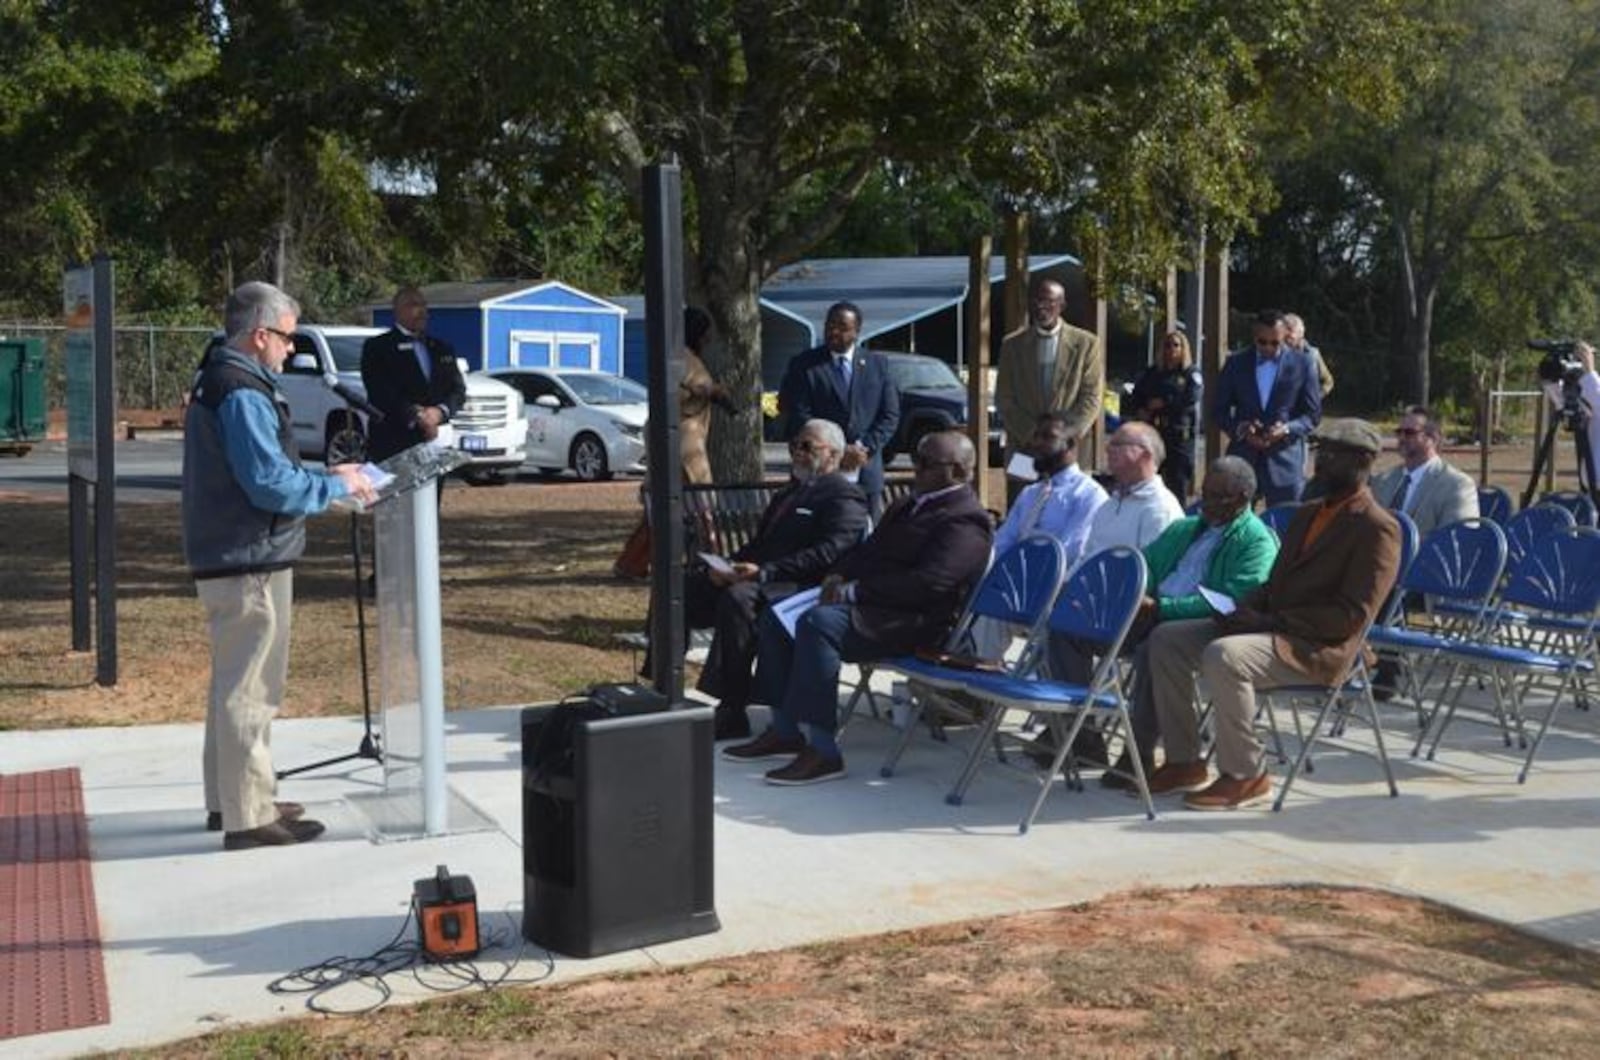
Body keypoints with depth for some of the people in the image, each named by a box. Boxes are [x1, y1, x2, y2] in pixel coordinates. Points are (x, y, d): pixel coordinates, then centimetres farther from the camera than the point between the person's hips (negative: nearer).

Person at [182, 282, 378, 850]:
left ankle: (229, 798, 30)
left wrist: (324, 476, 12)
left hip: (227, 559, 11)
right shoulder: (243, 393, -18)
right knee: (251, 688, -5)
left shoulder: (219, 382, 15)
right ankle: (249, 817, 1)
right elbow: (271, 483, -23)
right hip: (250, 563, -11)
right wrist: (335, 485, -10)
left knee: (235, 683, 19)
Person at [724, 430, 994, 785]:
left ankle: (821, 751, -31)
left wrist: (855, 591, -21)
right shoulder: (909, 505, 22)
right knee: (776, 616, 2)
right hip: (868, 604, 11)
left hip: (913, 622, -11)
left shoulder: (965, 522, -12)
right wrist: (839, 576, 4)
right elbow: (869, 549, 27)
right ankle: (784, 730, 5)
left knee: (818, 622, -32)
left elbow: (927, 582, -24)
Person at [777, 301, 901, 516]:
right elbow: (798, 417, -6)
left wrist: (865, 449, -7)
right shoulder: (803, 365, 2)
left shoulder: (876, 365, 10)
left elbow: (890, 415, 8)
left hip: (866, 469, 3)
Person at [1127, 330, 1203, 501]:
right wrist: (1140, 412, -7)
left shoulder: (1191, 374, 6)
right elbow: (1133, 400, 13)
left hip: (1180, 436, -3)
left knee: (1177, 486, -4)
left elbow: (1190, 401, -10)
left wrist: (1163, 404, -6)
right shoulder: (1151, 373, 16)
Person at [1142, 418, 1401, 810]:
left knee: (1223, 656, -33)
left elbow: (1352, 616, -16)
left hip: (1318, 648, -9)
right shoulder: (1307, 514, 20)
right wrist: (1244, 610, 0)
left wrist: (1270, 622, -20)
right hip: (1272, 628, 9)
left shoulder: (1377, 528, -9)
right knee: (1166, 639, -2)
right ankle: (1184, 761, 2)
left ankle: (1245, 775, -18)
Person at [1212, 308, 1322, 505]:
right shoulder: (1236, 363, 6)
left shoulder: (1301, 365, 2)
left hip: (1285, 458, -1)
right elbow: (1218, 409, 9)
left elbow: (1313, 414, 5)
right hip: (1242, 456, 1)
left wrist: (1287, 429, -15)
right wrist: (1239, 428, -11)